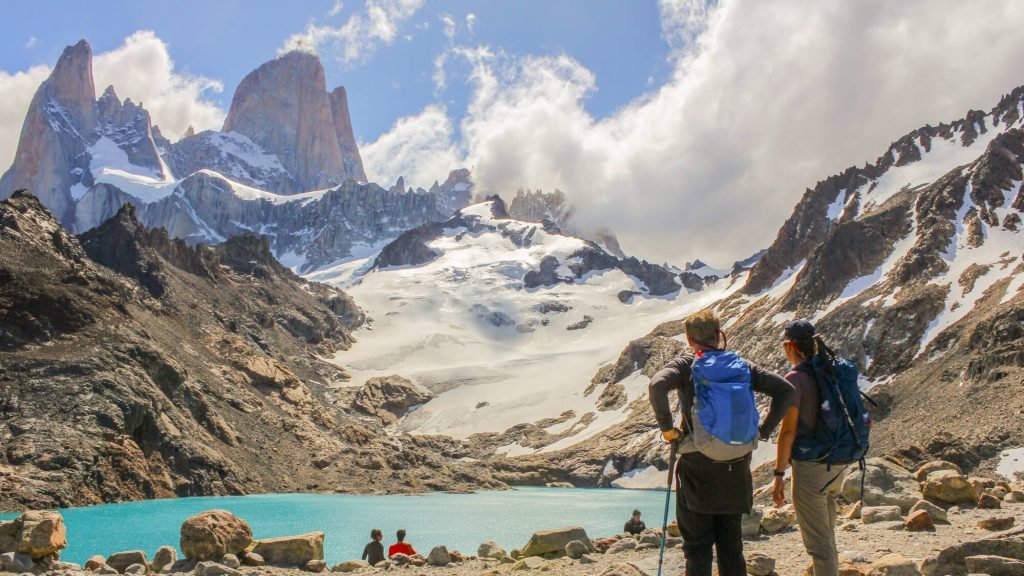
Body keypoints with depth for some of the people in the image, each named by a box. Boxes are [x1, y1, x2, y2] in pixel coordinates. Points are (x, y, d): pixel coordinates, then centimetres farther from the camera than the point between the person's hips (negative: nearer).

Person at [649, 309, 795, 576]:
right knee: (731, 545, 15)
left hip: (698, 467, -3)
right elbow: (785, 389, 1)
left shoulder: (686, 364, -5)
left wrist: (667, 427, -12)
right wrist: (763, 430, 5)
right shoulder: (741, 365, 5)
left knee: (697, 546, 5)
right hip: (736, 468, 3)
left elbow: (657, 386, -24)